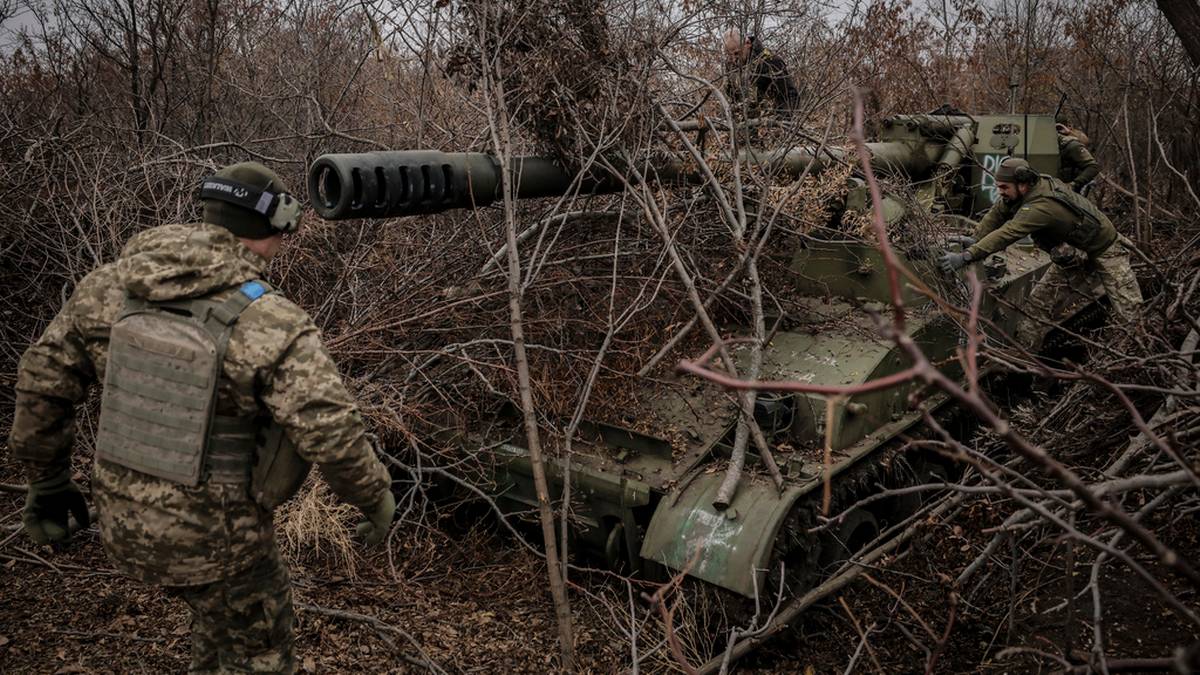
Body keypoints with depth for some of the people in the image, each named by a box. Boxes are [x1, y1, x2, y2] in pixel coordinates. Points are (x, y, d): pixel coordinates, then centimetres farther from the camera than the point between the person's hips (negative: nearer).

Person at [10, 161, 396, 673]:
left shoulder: (111, 287, -4)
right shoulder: (273, 326, -22)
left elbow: (43, 381, 5)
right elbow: (333, 435, -24)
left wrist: (47, 478, 18)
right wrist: (376, 497, -6)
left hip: (123, 525, 6)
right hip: (213, 536, -6)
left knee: (220, 613, 33)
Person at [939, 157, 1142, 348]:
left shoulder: (1041, 206, -39)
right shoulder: (1037, 183, -13)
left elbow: (1006, 235, -47)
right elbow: (998, 212, -6)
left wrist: (965, 257, -52)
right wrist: (975, 239, -21)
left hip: (1105, 250, -8)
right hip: (1072, 250, 8)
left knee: (1128, 312, -2)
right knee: (1041, 295, -1)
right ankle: (1023, 347, 1)